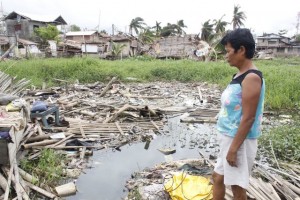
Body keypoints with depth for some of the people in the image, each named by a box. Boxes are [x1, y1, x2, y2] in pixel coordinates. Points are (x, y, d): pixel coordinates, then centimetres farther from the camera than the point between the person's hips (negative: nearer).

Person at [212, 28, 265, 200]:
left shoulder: (251, 78, -21)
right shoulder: (240, 75, 8)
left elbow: (248, 118, -23)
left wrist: (234, 148, -19)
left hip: (240, 141, -9)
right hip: (230, 138, 9)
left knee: (237, 186, 7)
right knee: (218, 177, 20)